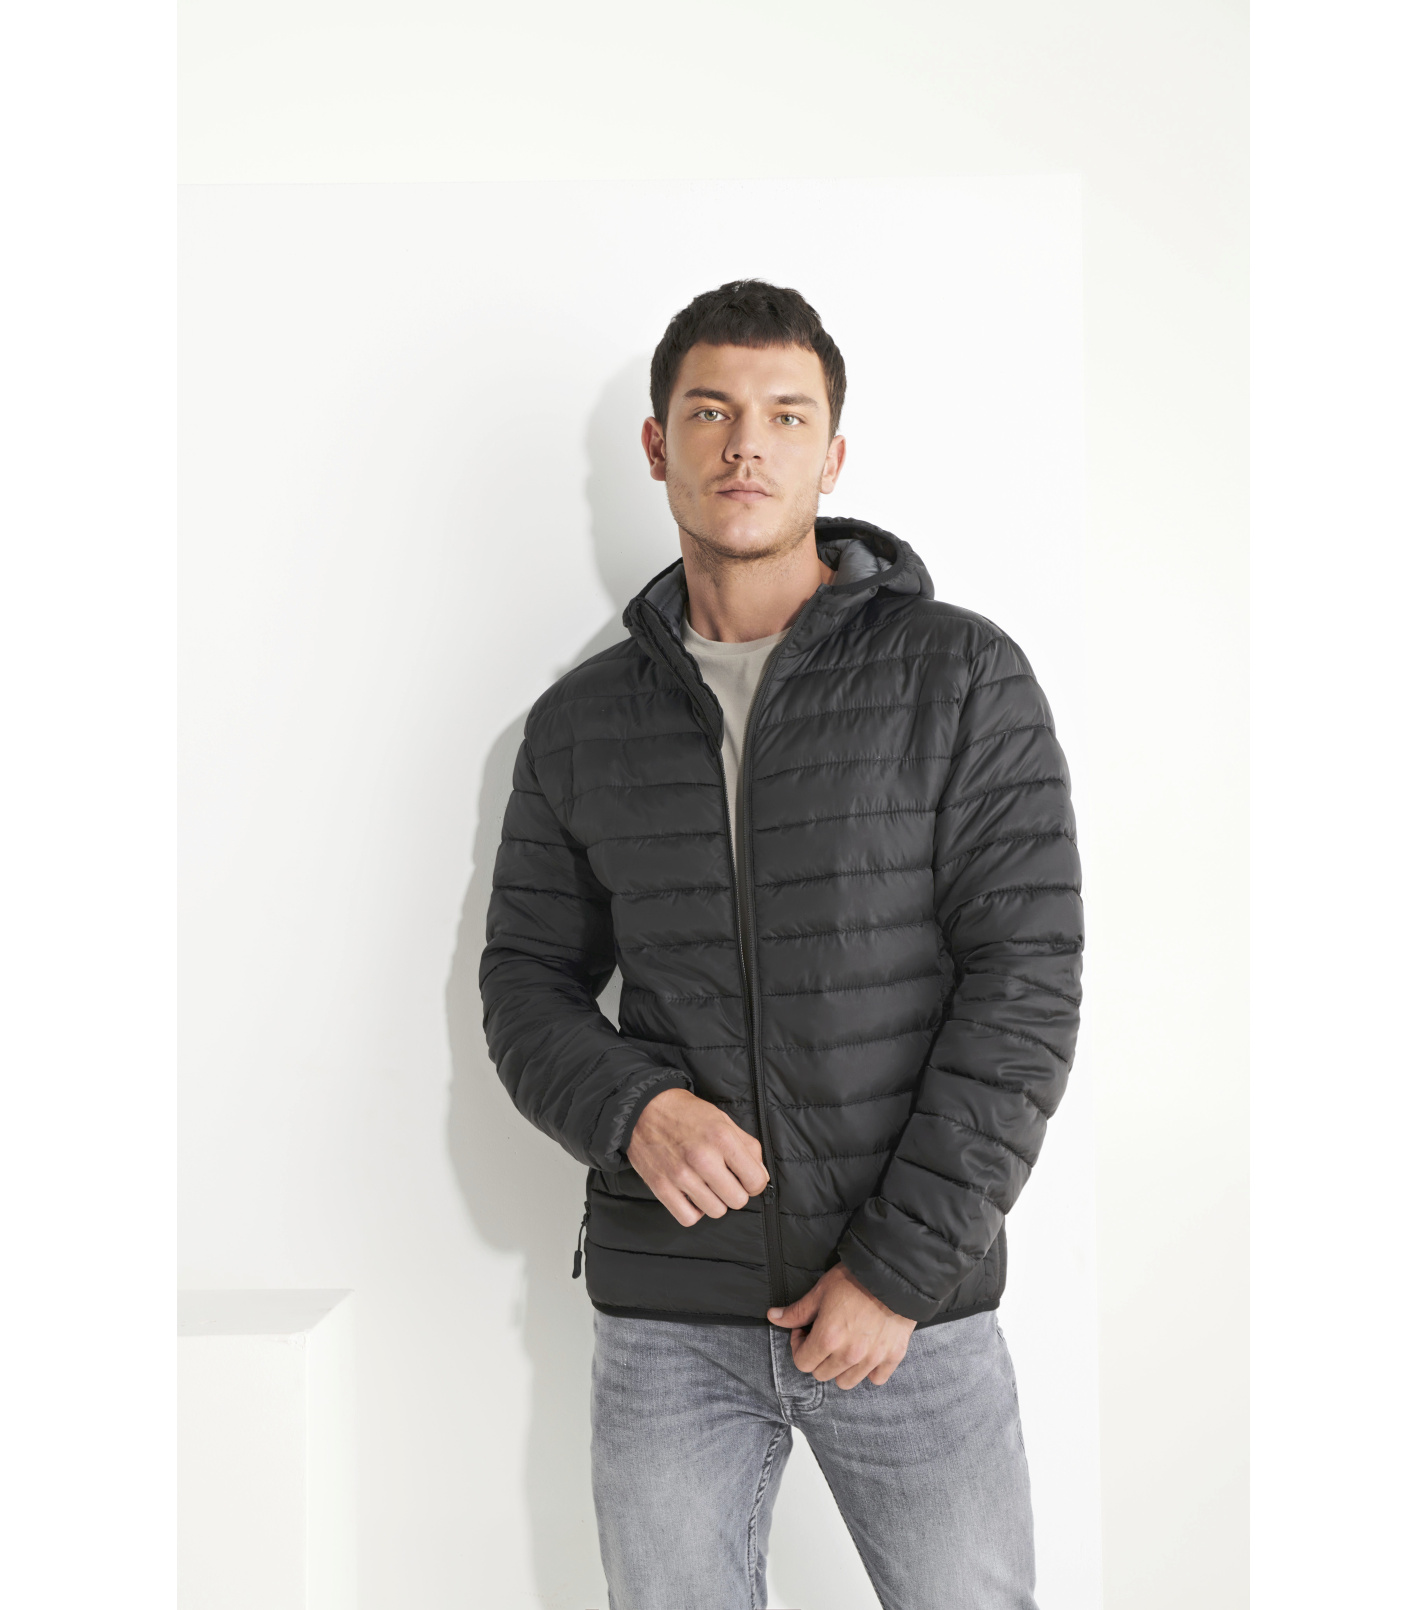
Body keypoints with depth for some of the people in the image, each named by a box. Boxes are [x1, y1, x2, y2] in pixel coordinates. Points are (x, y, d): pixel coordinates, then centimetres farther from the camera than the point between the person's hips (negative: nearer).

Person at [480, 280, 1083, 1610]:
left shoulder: (964, 677, -7)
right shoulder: (583, 723, 3)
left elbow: (1026, 981, -11)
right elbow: (529, 983, 7)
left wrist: (901, 1266, -15)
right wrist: (632, 1112, -14)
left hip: (910, 1299, -2)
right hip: (667, 1310, 2)